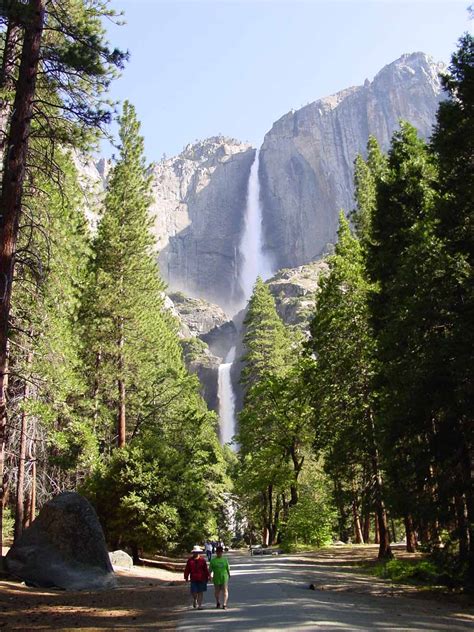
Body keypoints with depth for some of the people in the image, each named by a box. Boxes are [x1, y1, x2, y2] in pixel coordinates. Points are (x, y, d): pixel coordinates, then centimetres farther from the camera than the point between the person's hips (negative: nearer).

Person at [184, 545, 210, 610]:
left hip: (201, 579, 0)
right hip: (194, 579, 0)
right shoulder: (190, 560, 1)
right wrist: (186, 577, 2)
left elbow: (206, 569, 4)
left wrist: (208, 576, 0)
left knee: (200, 592, 4)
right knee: (194, 592, -4)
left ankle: (199, 605, 13)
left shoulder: (202, 560, 1)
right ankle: (195, 600, 29)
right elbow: (187, 570, 3)